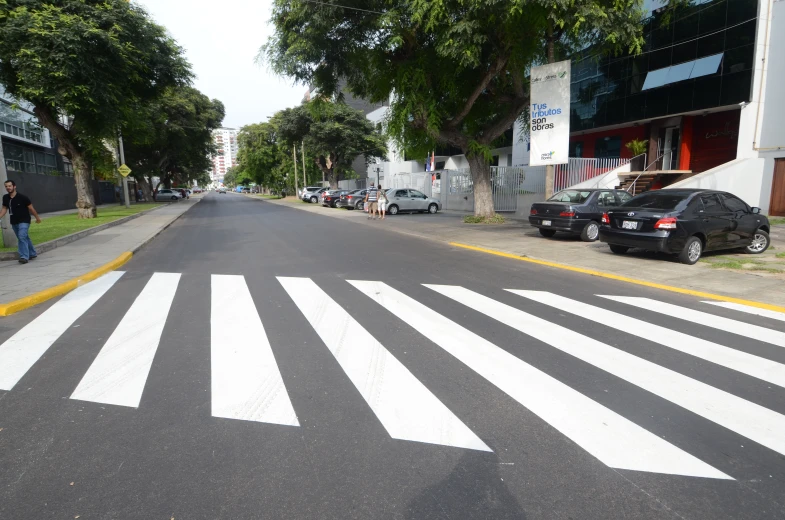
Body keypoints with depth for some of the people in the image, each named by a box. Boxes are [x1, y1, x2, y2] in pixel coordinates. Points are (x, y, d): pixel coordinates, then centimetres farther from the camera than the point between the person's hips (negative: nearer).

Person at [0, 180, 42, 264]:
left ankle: (24, 257, -19)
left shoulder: (22, 197, -15)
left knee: (22, 237, -19)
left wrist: (37, 218, 2)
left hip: (24, 221, -6)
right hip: (14, 222, 6)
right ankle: (32, 254, 28)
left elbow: (31, 208, -6)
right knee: (25, 238, 15)